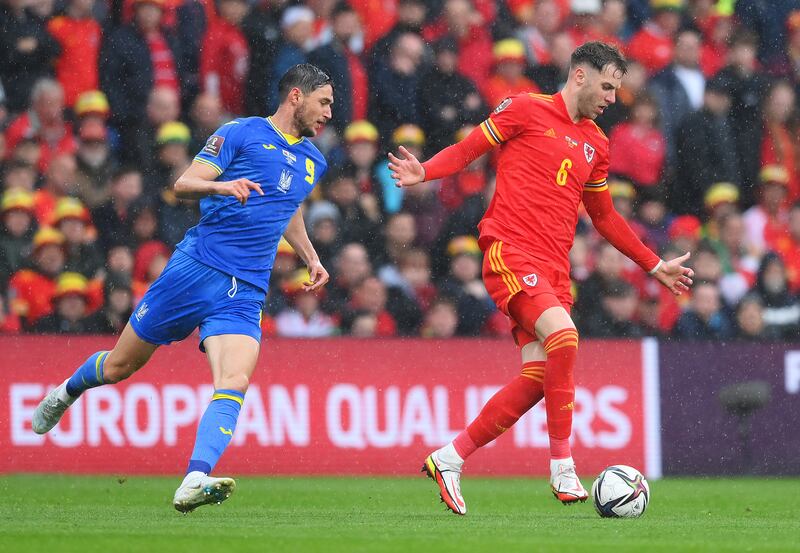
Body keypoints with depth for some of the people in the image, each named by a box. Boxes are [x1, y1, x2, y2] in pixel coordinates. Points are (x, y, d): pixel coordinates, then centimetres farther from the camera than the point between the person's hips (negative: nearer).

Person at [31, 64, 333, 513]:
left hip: (246, 294, 4)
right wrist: (221, 186, -28)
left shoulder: (313, 162, 18)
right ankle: (68, 392, 42)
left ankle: (194, 482, -37)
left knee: (235, 383, -23)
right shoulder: (242, 134, -2)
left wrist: (311, 257, 27)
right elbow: (184, 184, -9)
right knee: (121, 365, 9)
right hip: (196, 269, -4)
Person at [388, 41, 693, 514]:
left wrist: (655, 266, 30)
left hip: (554, 269, 7)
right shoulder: (526, 110, 1)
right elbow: (469, 149, 2)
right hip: (511, 254, -7)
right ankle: (563, 467, -21)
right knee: (563, 336, -27)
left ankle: (451, 458, 10)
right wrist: (424, 172, -17)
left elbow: (604, 217, 30)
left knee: (537, 379, -3)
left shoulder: (596, 145, 20)